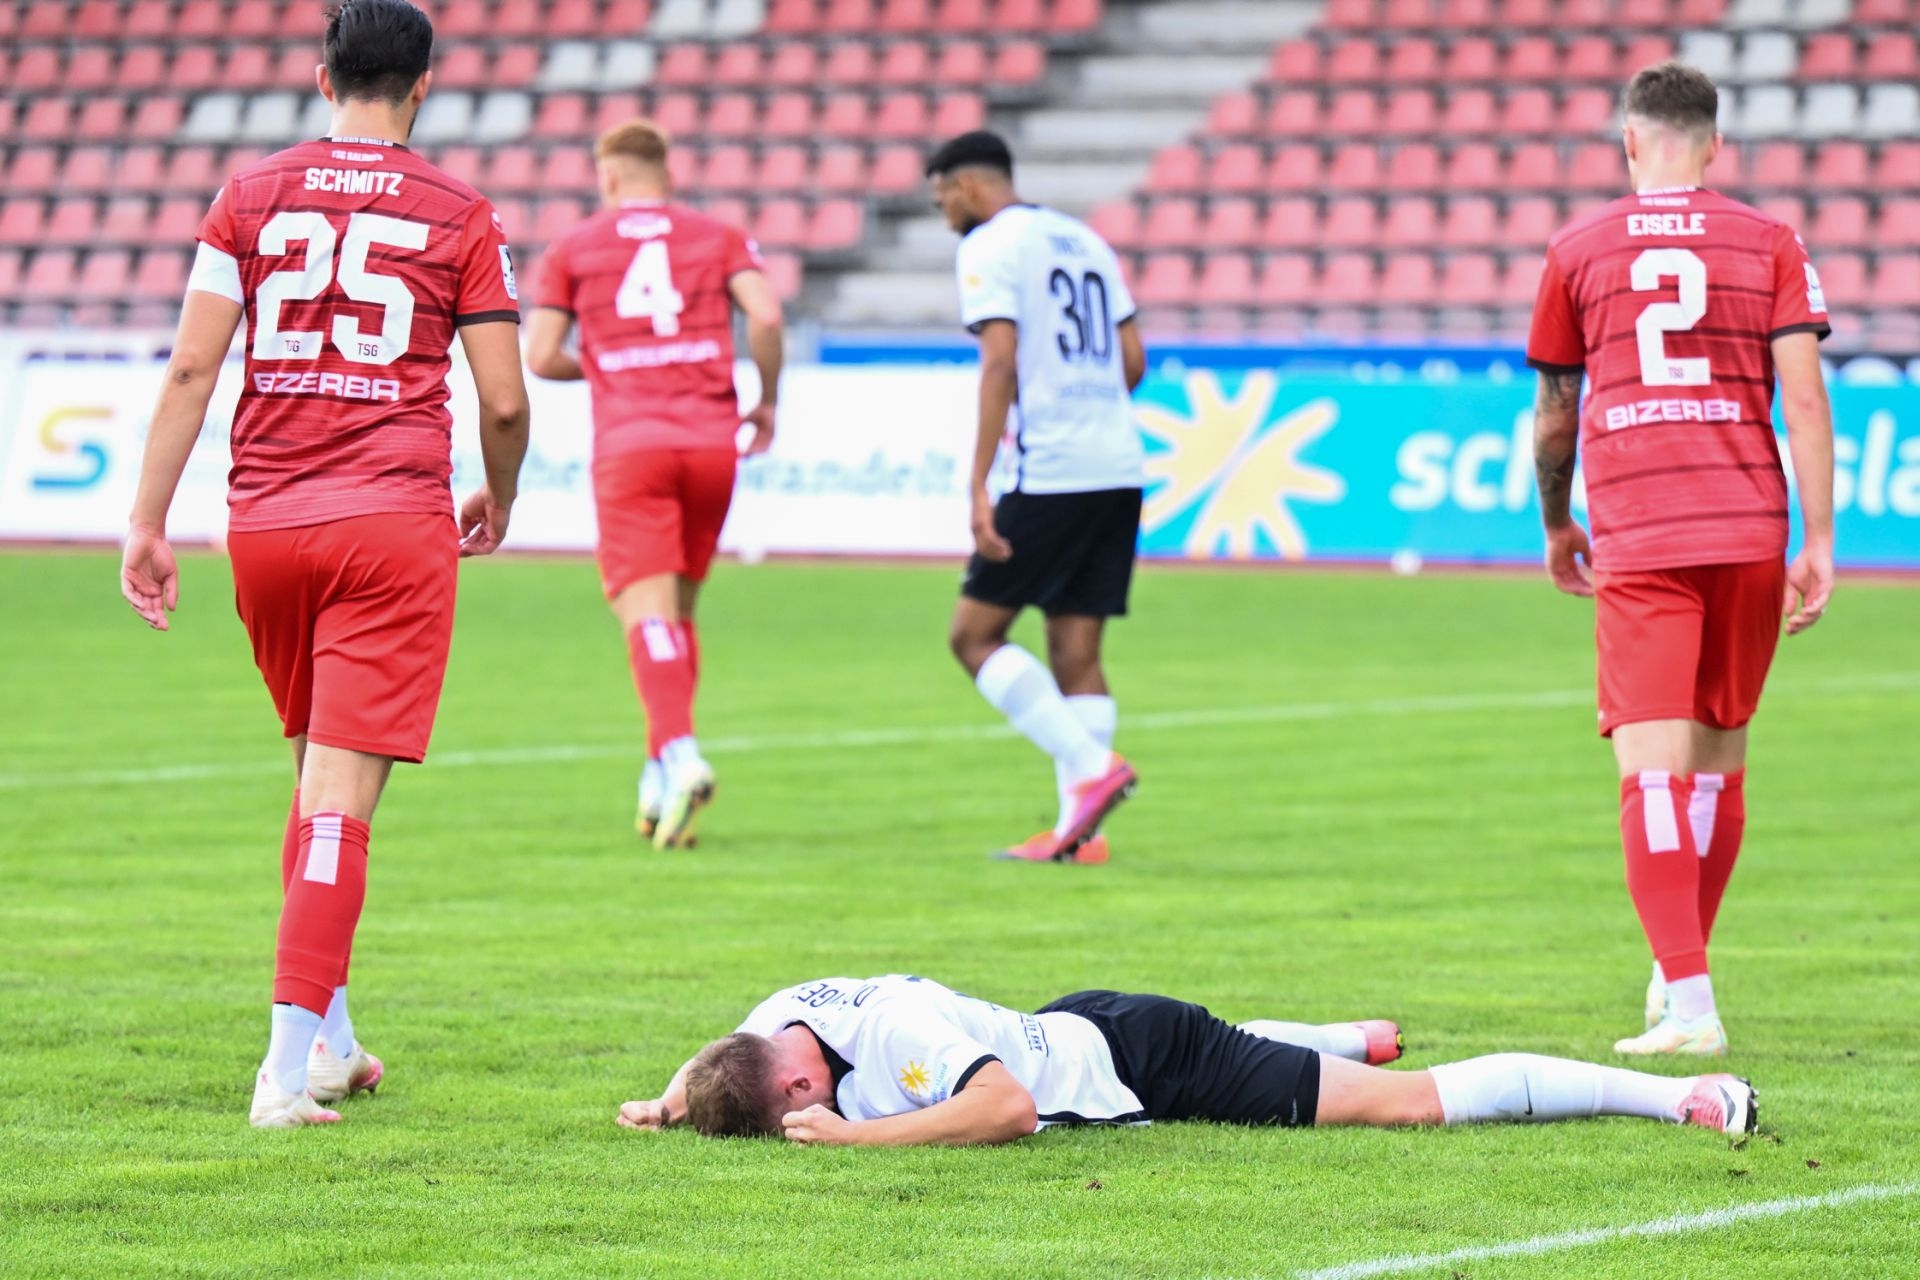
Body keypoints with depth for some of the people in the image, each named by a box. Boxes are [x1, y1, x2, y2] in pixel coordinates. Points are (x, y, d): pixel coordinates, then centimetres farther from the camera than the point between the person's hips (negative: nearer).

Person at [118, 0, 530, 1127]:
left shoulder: (251, 197, 6)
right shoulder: (460, 217, 1)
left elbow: (191, 369, 1)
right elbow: (506, 400, 1)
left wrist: (149, 522, 4)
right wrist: (497, 505, 20)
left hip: (264, 524, 3)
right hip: (394, 525, -3)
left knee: (319, 770, 20)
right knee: (341, 793, -7)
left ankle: (328, 1038, 22)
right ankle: (292, 1063, -15)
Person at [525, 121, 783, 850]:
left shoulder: (573, 250, 10)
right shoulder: (717, 238, 13)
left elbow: (539, 357, 4)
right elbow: (765, 315, -3)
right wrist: (768, 401, 10)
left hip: (629, 445, -2)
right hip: (711, 440, 3)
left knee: (648, 613, -11)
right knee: (679, 608, 16)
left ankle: (679, 751, -32)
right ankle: (661, 771, 14)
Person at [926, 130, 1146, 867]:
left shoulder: (989, 247, -4)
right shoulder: (1084, 240, 19)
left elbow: (1000, 363, -15)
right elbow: (1132, 362, 19)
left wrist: (980, 487, -18)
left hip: (1046, 474, -8)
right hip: (1120, 468, 8)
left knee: (974, 637, 0)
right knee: (1075, 652, 7)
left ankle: (1090, 767, -13)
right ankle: (1080, 830, 1)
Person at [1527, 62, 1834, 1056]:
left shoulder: (1577, 250, 7)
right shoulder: (1768, 245, 6)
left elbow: (1553, 419, 14)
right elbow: (1804, 397, -2)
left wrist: (1556, 528, 30)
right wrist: (1819, 545, -2)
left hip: (1637, 543, -2)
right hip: (1749, 529, 2)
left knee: (1654, 767, -7)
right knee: (1720, 757, 17)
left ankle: (1687, 998, -20)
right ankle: (1680, 970, 28)